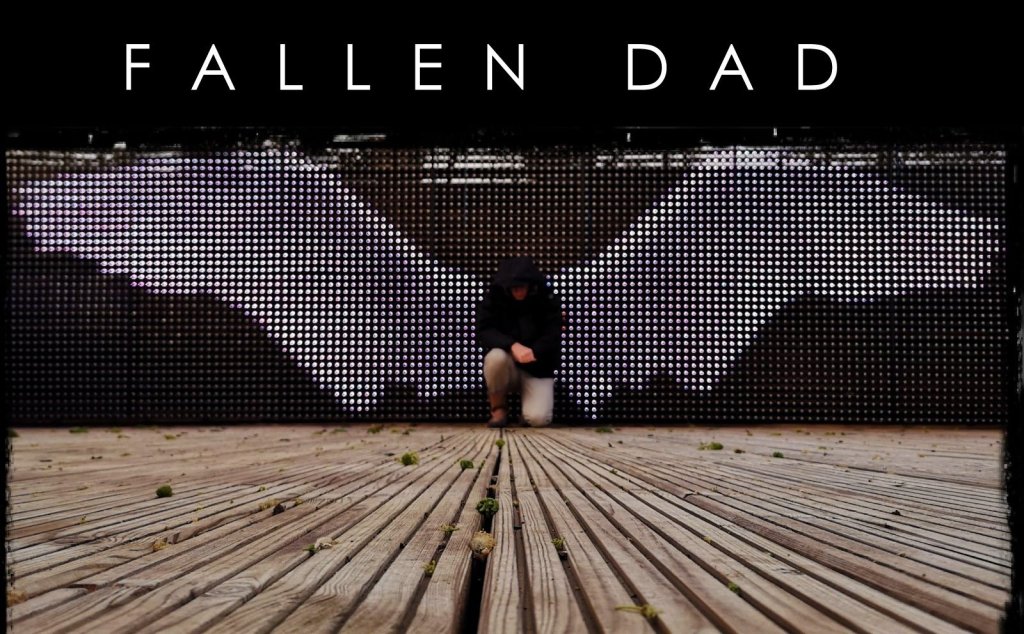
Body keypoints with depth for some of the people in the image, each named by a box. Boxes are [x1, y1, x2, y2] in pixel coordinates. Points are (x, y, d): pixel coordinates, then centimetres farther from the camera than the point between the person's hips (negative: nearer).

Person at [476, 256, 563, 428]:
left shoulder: (547, 299, -9)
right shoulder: (493, 298, -8)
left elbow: (552, 337, -13)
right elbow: (483, 332, -18)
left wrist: (532, 352, -29)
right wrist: (512, 345, -34)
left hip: (537, 369, -1)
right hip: (507, 368, 1)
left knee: (537, 419, -26)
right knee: (496, 356, -36)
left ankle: (529, 396, 13)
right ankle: (498, 408, -9)